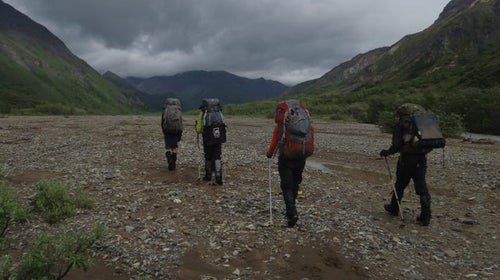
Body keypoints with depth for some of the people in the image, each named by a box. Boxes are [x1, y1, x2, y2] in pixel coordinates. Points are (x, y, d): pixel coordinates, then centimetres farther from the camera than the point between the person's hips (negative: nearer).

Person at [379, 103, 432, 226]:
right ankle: (425, 217, 3)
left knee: (400, 185, 14)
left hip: (406, 158, -4)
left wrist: (387, 152, 2)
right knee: (421, 187, 6)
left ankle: (394, 208, 31)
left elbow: (397, 144, -14)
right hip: (421, 159, 4)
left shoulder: (400, 125, -5)